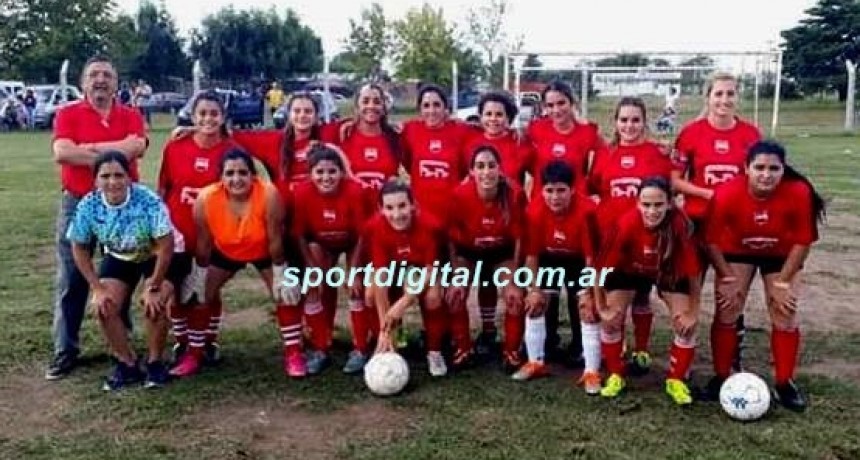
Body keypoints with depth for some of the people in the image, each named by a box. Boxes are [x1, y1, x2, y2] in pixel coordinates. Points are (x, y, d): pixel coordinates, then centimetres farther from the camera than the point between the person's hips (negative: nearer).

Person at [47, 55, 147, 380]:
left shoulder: (131, 116, 4)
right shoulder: (67, 114, 0)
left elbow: (136, 147, -17)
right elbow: (62, 152, -17)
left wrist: (89, 148, -15)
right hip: (77, 204, -1)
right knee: (71, 280, 2)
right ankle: (65, 350, 11)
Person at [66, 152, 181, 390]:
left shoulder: (148, 201, -34)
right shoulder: (88, 206, -22)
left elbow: (166, 247, -28)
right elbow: (80, 249, -8)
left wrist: (153, 287, -24)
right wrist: (97, 288, -14)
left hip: (159, 256, -4)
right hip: (119, 258, 4)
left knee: (154, 304, -24)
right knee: (103, 306, -13)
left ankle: (155, 362, 0)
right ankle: (127, 364, 7)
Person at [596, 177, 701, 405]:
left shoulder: (680, 225, -37)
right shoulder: (626, 224, -37)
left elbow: (692, 271, -23)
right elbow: (603, 266, -24)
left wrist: (693, 312, -16)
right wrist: (602, 307, -16)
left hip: (669, 273, 0)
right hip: (629, 271, 0)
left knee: (686, 324, -8)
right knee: (611, 320, -6)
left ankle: (676, 380, 14)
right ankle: (615, 376, 17)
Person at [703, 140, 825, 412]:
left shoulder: (799, 193, -31)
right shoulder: (727, 194, -33)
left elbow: (803, 241, -18)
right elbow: (712, 239, -19)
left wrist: (783, 282, -15)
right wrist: (728, 278, -15)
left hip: (781, 257, 0)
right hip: (737, 253, 0)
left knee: (785, 318, 1)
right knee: (725, 315, -2)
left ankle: (784, 384, 16)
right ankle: (721, 378, 13)